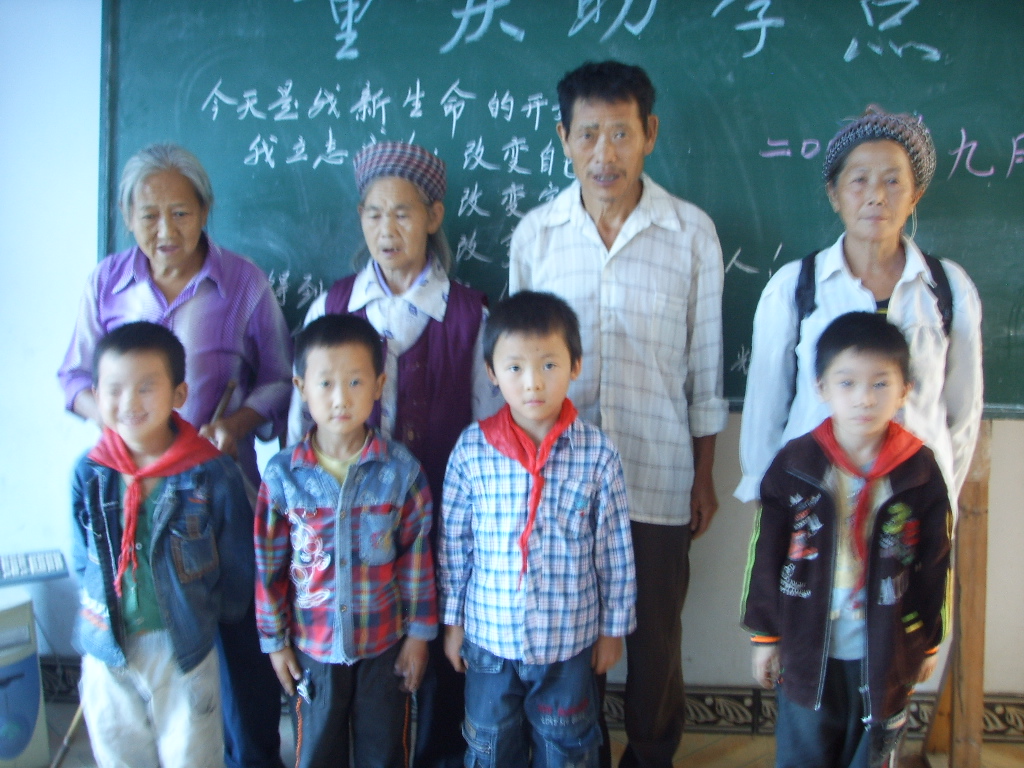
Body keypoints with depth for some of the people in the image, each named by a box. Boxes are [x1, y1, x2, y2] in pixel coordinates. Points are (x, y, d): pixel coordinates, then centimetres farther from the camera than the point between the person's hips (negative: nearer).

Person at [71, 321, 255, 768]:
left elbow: (237, 567, -6)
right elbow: (82, 561, 6)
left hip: (185, 647, -3)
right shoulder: (89, 474, -6)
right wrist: (99, 610, 3)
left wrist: (208, 616, 1)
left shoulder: (212, 474, -15)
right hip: (107, 649, 3)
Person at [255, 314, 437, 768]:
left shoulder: (401, 470, -12)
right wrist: (275, 641, 1)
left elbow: (417, 555, -5)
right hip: (312, 646, 1)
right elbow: (268, 563, -3)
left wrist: (419, 632, -2)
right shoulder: (283, 474, -11)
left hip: (385, 644, 0)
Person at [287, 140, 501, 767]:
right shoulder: (330, 308, 2)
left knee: (440, 646, 8)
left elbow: (489, 424, 0)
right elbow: (303, 418, 7)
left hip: (440, 512, -1)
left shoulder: (468, 315, -3)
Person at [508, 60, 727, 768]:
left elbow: (705, 365, 1)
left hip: (659, 477, -1)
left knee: (656, 636, 13)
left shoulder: (692, 232, -5)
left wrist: (704, 477, 3)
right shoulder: (535, 232, -1)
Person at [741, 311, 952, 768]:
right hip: (807, 650, 0)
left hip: (886, 655, 1)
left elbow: (934, 565, 2)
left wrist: (927, 642, 7)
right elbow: (765, 555, -4)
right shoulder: (794, 464, -10)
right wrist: (765, 634, 0)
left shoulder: (920, 470, -8)